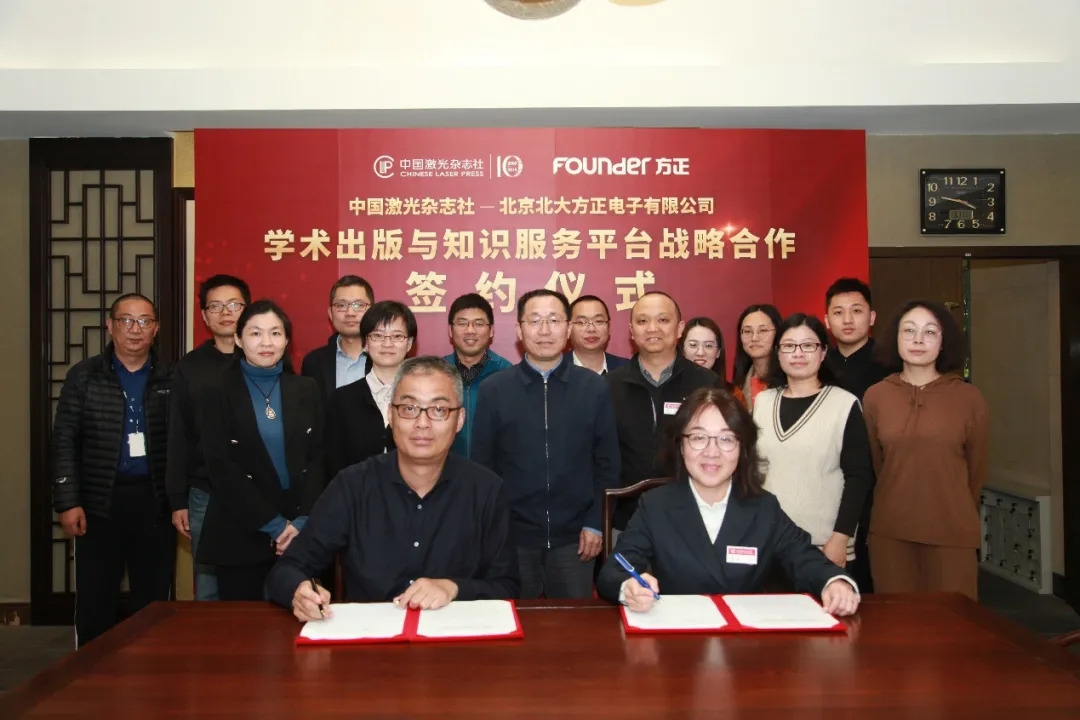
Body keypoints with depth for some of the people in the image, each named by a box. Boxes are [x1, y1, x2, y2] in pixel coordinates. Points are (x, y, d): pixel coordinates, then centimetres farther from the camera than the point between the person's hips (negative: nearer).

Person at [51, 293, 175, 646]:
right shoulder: (84, 376, 4)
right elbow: (65, 441, 1)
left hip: (155, 502, 1)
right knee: (94, 600, 6)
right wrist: (68, 502, -6)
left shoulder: (170, 379, 5)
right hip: (99, 503, 0)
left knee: (155, 599, 8)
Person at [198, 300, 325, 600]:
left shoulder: (306, 390, 8)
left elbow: (318, 459, 4)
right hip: (240, 535, -1)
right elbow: (222, 470, -6)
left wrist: (302, 521, -9)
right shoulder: (218, 395, 1)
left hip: (301, 532, 2)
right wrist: (274, 525, -11)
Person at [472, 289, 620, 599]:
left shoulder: (594, 387, -1)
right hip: (512, 536, 0)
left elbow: (607, 463, 2)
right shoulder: (493, 390, -3)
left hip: (574, 537, 1)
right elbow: (482, 465, 1)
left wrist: (595, 524, -1)